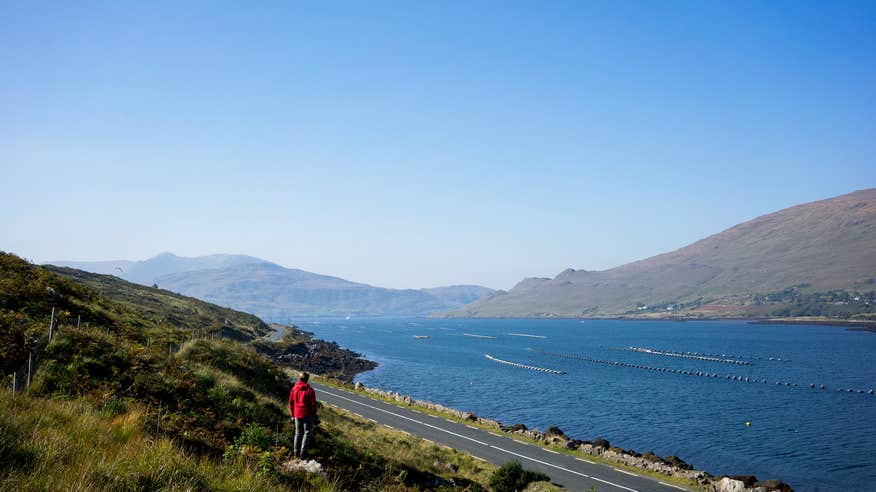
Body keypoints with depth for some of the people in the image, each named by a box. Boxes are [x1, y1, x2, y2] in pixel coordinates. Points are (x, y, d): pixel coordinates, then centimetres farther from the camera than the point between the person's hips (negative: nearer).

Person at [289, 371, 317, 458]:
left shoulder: (294, 389, 3)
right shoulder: (310, 390, -12)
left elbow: (291, 403, 8)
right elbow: (313, 404, -9)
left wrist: (292, 415, 17)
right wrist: (314, 416, 2)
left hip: (297, 415, 5)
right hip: (307, 415, -5)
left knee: (298, 433, 14)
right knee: (307, 432, 6)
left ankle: (296, 451, 17)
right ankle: (303, 450, -3)